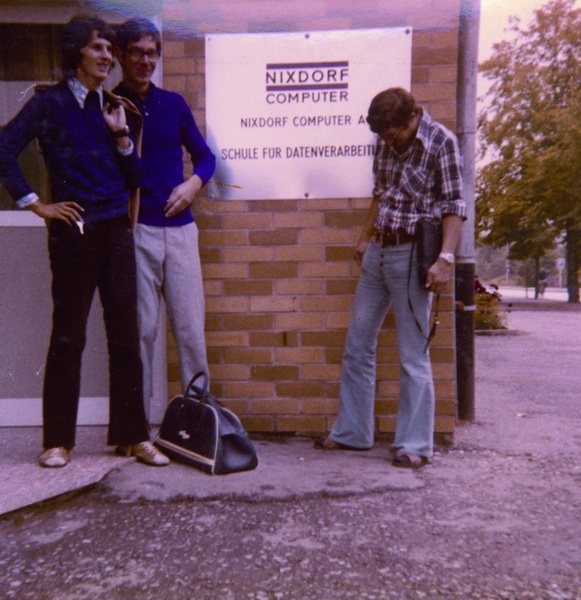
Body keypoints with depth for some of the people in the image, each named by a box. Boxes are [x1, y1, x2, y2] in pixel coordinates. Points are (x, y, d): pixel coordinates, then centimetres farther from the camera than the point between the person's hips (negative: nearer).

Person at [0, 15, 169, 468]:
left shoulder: (113, 107, 17)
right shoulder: (51, 102, 4)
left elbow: (134, 179, 14)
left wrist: (121, 134, 2)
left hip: (116, 233, 4)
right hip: (73, 234, -4)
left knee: (126, 337, 3)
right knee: (68, 337, 1)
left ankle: (132, 435, 13)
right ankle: (59, 440, 14)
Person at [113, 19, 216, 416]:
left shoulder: (174, 103, 15)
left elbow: (205, 155, 18)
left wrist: (193, 184, -2)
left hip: (179, 227, 3)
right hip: (134, 230, -2)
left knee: (191, 327, 2)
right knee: (141, 329, 1)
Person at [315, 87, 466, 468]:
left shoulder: (441, 143, -6)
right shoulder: (386, 141, 10)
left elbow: (454, 206, -10)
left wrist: (445, 258, -20)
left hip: (412, 255, -6)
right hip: (377, 253, 7)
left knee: (413, 355, -2)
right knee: (357, 345, 8)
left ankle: (416, 444, 12)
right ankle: (351, 432, 22)